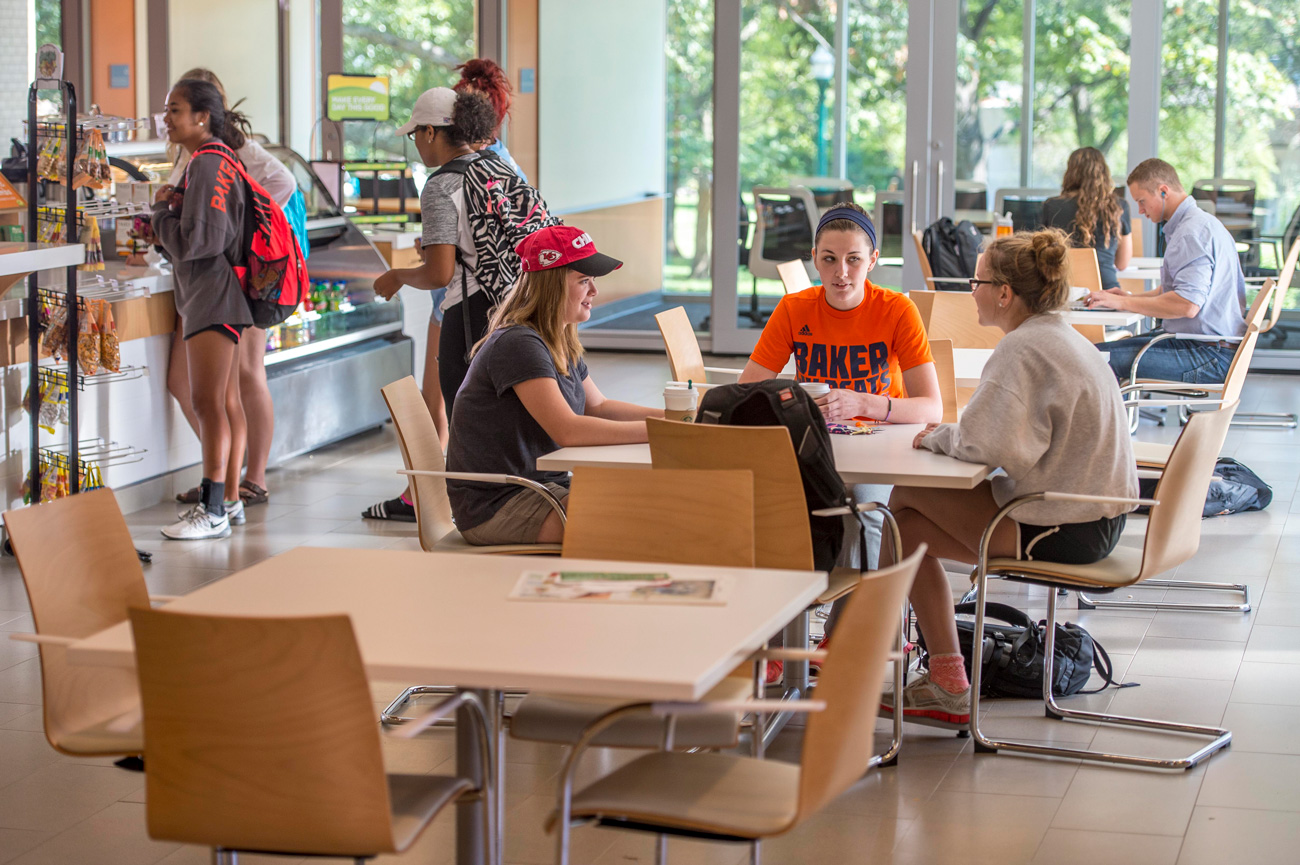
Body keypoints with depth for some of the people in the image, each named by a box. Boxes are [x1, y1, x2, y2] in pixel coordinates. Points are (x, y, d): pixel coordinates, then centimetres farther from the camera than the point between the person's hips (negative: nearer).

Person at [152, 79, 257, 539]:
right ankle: (228, 499, 19)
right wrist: (171, 207, 3)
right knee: (225, 403, 13)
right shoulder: (211, 162, 15)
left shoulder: (208, 166, -16)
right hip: (209, 296, 10)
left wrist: (161, 209, -6)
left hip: (214, 295, -10)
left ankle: (212, 512, -7)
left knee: (208, 403, -9)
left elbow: (194, 241, -22)